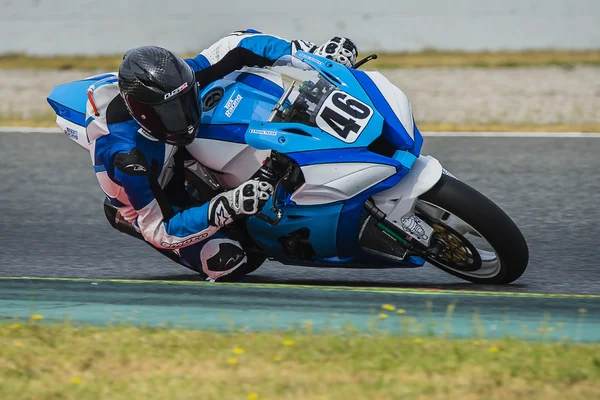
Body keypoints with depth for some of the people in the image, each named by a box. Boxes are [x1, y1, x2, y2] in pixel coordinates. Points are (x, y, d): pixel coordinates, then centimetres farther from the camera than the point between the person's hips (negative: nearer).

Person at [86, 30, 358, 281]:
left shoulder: (174, 81, -29)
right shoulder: (126, 155, -44)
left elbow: (237, 47, -17)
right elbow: (159, 230, -42)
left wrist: (313, 54, -27)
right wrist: (228, 208, -54)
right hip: (155, 205, -6)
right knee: (229, 260, -25)